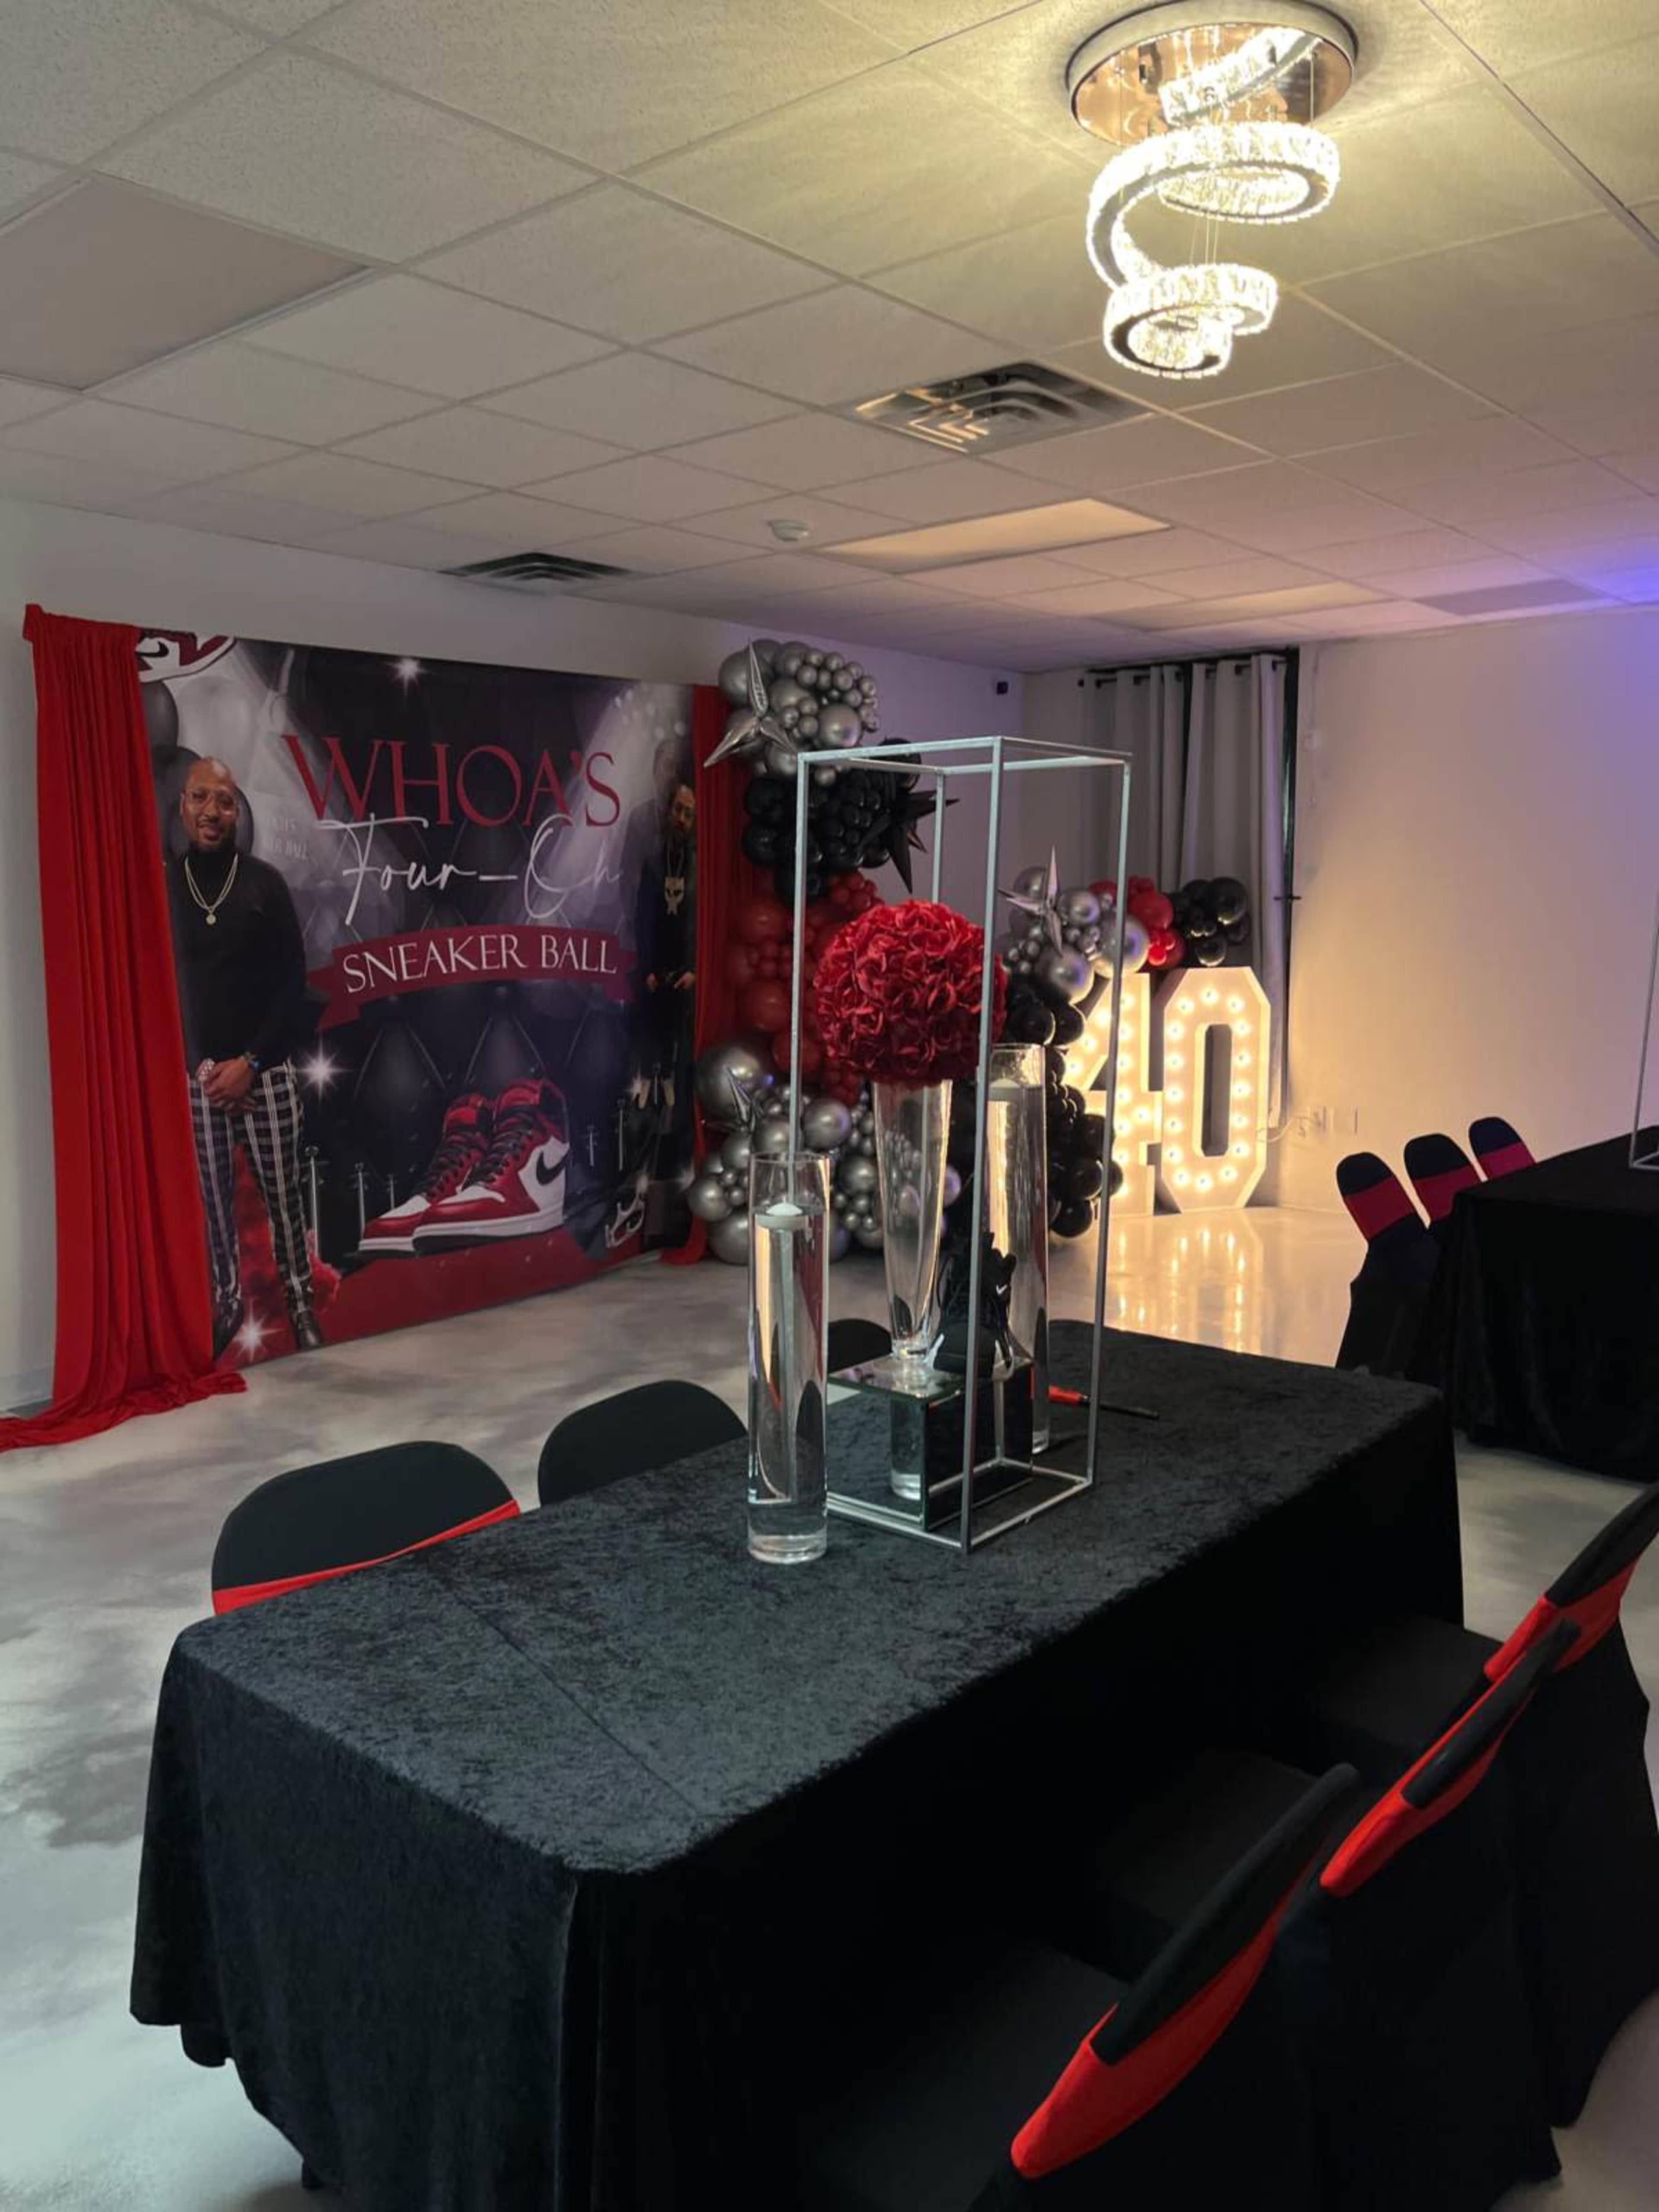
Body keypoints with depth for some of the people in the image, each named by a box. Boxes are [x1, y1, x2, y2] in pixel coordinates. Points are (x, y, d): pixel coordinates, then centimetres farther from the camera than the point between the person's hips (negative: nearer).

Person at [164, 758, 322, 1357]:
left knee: (282, 1192, 5)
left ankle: (300, 1298, 18)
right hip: (195, 1074, 1)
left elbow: (293, 984, -2)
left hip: (265, 1069, -1)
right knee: (212, 1197, 7)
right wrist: (199, 1065, -7)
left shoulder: (265, 883, -1)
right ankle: (227, 1299, 23)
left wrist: (250, 1063, -10)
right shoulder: (160, 886, 2)